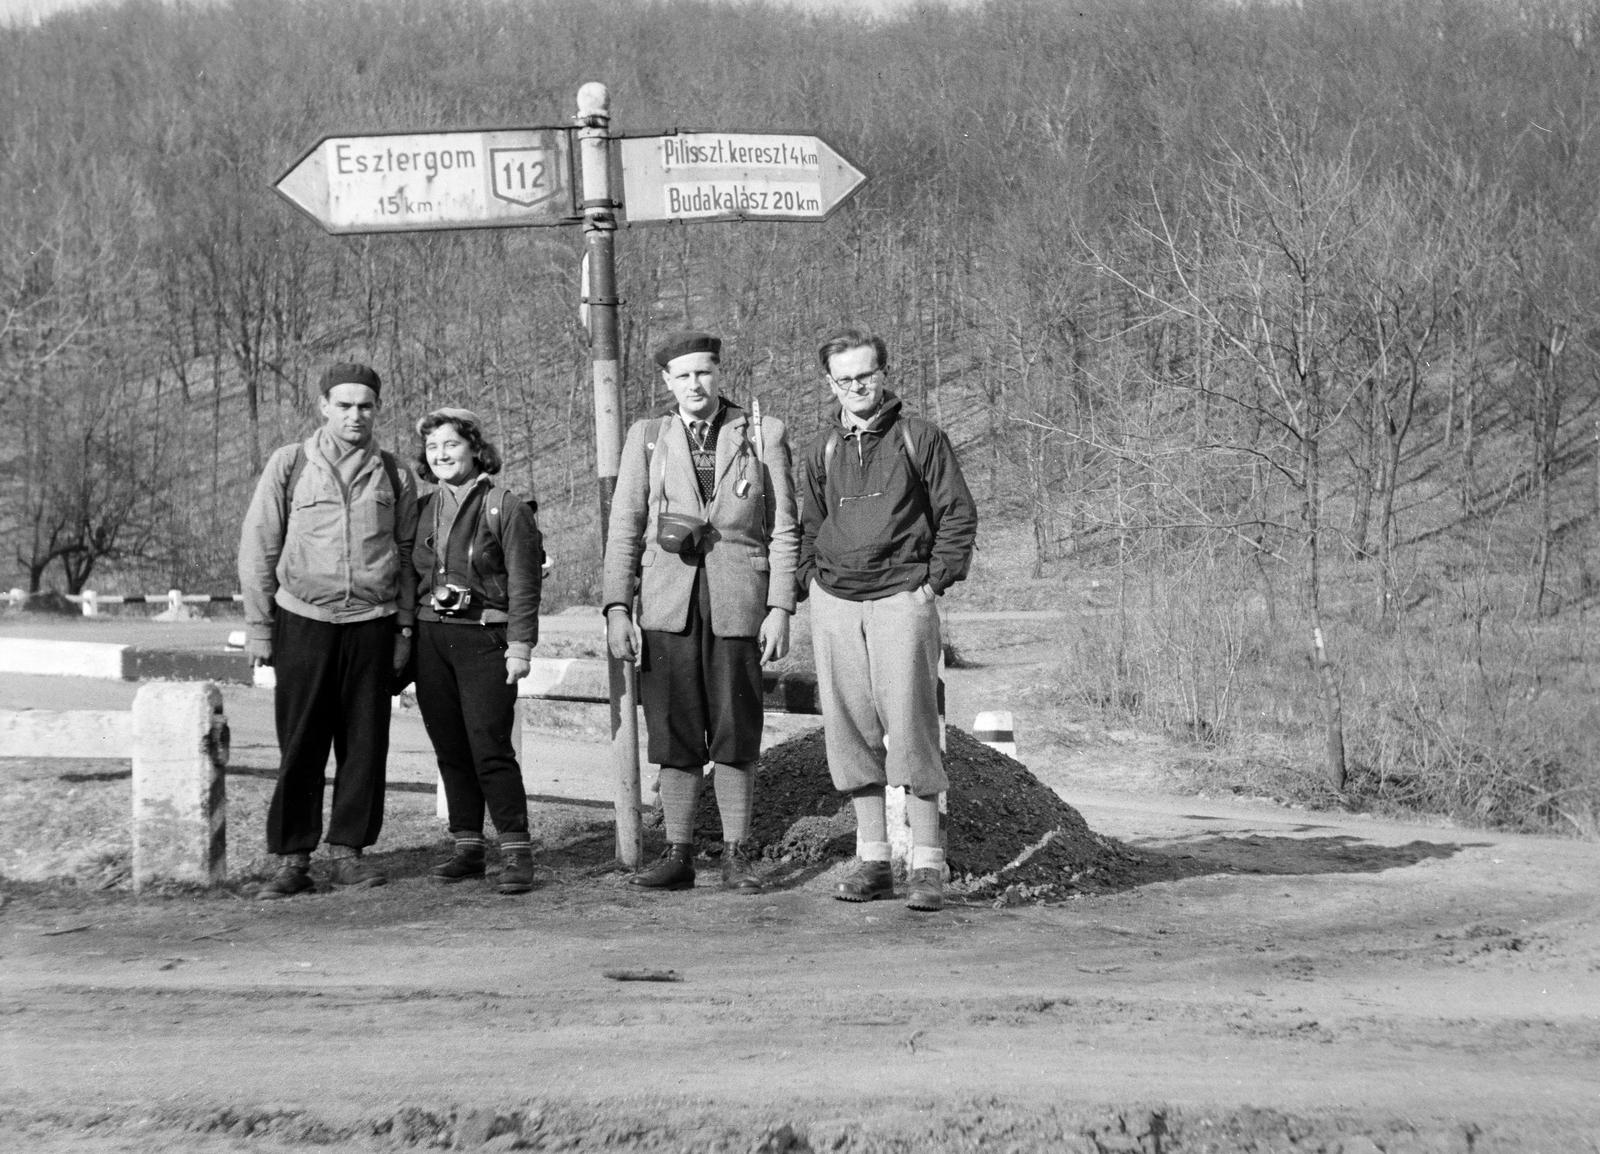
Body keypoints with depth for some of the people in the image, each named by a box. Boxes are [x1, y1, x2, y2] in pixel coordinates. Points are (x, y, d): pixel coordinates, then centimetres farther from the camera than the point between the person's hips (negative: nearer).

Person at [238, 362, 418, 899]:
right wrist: (257, 628, 0)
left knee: (365, 742, 3)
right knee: (300, 744, -2)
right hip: (304, 618, -2)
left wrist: (404, 628, 7)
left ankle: (347, 851, 14)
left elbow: (407, 554, 13)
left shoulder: (394, 474, 8)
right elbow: (257, 550, 3)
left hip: (371, 623, 2)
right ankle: (292, 860, 3)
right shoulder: (289, 465, 1)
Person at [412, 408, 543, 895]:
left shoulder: (506, 507, -1)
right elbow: (411, 577, 17)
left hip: (484, 637, -5)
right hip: (430, 636, 5)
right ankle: (468, 847, 13)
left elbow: (524, 580, -5)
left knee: (490, 746, -11)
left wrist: (520, 644, -11)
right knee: (450, 749, 6)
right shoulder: (423, 511, 14)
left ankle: (516, 851, -7)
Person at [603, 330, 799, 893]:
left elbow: (783, 530, 4)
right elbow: (624, 528, 5)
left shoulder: (763, 435, 5)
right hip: (667, 605, 1)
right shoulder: (647, 437, 8)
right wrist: (616, 608, -4)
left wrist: (780, 609, -4)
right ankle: (677, 856, 9)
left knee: (735, 739, 1)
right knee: (674, 736, 2)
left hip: (737, 606, -1)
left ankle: (736, 856, 10)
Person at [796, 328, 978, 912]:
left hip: (901, 599, -4)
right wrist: (811, 582, 8)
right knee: (851, 733, 4)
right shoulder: (820, 452, 13)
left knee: (910, 728, -9)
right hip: (834, 602, 4)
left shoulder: (920, 438, 2)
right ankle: (872, 861, 11)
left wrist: (936, 580, -5)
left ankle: (927, 866, -5)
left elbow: (959, 513, 3)